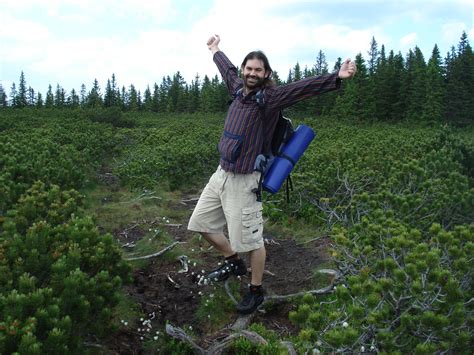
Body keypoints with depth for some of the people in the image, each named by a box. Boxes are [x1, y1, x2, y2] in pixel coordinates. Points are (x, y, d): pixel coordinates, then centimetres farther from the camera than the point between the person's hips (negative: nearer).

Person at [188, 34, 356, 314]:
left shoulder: (269, 97, -11)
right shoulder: (239, 89, 9)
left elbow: (303, 88, -25)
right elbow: (228, 70, 29)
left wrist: (337, 78, -38)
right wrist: (215, 50, 46)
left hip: (243, 181, -8)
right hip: (221, 174, 8)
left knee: (250, 240, 1)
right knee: (201, 223, 17)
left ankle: (257, 291, 24)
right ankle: (233, 262, 38)